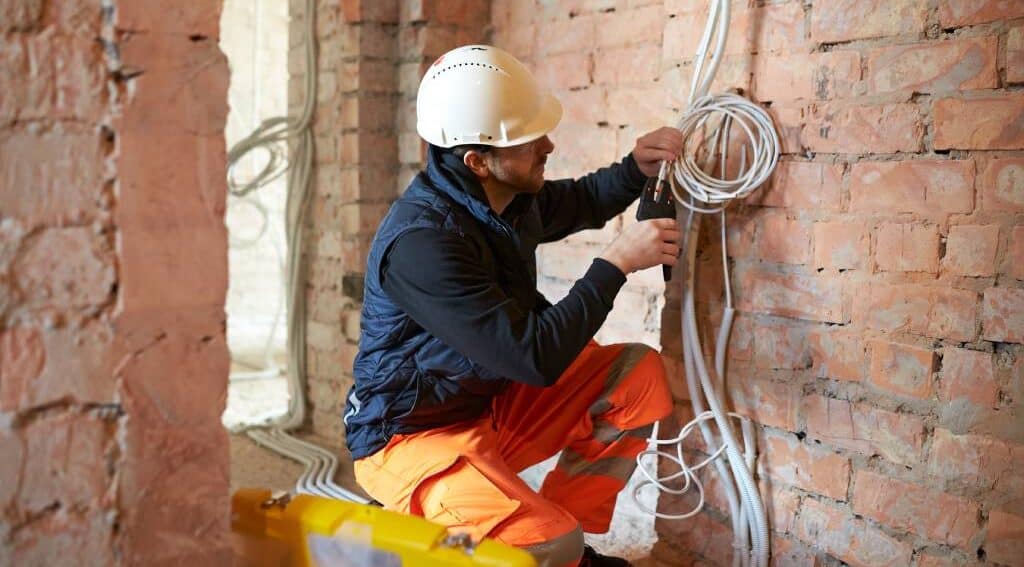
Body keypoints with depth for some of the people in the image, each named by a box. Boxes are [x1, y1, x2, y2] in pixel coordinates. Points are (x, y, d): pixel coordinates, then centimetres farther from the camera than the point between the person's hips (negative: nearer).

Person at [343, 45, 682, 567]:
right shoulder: (421, 240, -29)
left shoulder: (509, 196, -3)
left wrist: (636, 168, 1)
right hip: (412, 436, -9)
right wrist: (616, 263, -21)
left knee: (639, 374, 2)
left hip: (490, 406, 9)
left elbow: (581, 203, 22)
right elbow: (536, 358, -29)